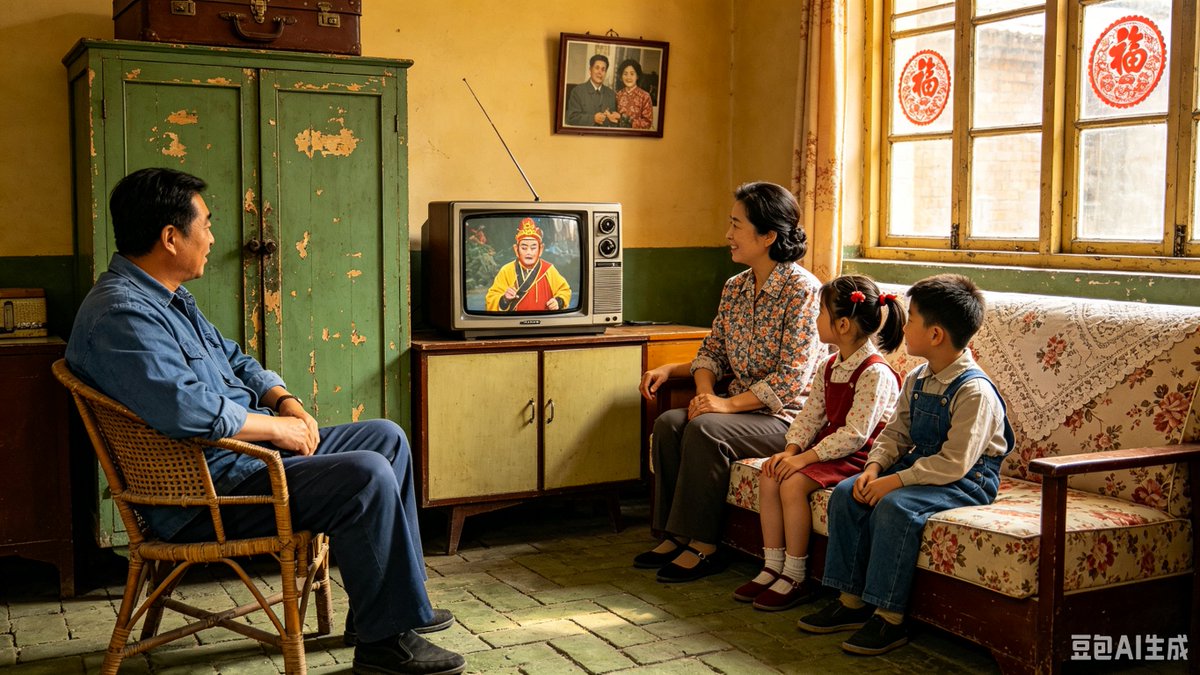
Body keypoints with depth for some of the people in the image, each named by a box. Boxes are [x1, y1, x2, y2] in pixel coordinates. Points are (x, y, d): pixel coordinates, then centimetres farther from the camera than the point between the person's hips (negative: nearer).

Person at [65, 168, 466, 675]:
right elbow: (190, 409, -34)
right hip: (207, 492, -11)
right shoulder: (121, 315, -22)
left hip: (247, 448, 11)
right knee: (367, 476, -25)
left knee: (386, 438, 11)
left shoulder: (167, 299, 14)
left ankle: (399, 600, 16)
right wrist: (277, 427, -20)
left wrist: (284, 399, 4)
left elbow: (234, 359, 23)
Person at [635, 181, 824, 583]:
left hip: (785, 417, -7)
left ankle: (701, 546, -19)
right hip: (738, 408, 8)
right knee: (668, 423, -16)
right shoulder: (735, 288, 10)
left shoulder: (802, 290, -15)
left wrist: (729, 403, -24)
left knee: (704, 429, -29)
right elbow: (712, 352, 13)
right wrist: (705, 392, -8)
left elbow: (791, 377, -20)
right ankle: (675, 537, -10)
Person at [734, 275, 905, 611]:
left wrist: (805, 457, -23)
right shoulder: (831, 366, 10)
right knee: (769, 477, -9)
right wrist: (790, 450, -8)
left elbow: (855, 434, -24)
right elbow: (810, 415, 9)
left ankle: (796, 576, -12)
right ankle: (773, 567, -1)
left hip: (859, 456, -9)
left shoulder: (875, 373, -20)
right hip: (828, 448, 9)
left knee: (793, 483, -25)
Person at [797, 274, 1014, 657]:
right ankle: (851, 600, -1)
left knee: (894, 506, -32)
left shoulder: (974, 391, -21)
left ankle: (889, 618, -21)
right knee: (846, 493, -8)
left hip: (965, 482, -9)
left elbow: (954, 463, -25)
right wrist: (875, 466, -8)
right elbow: (896, 434, 13)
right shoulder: (917, 381, 7)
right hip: (917, 468, 9)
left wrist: (894, 481, -25)